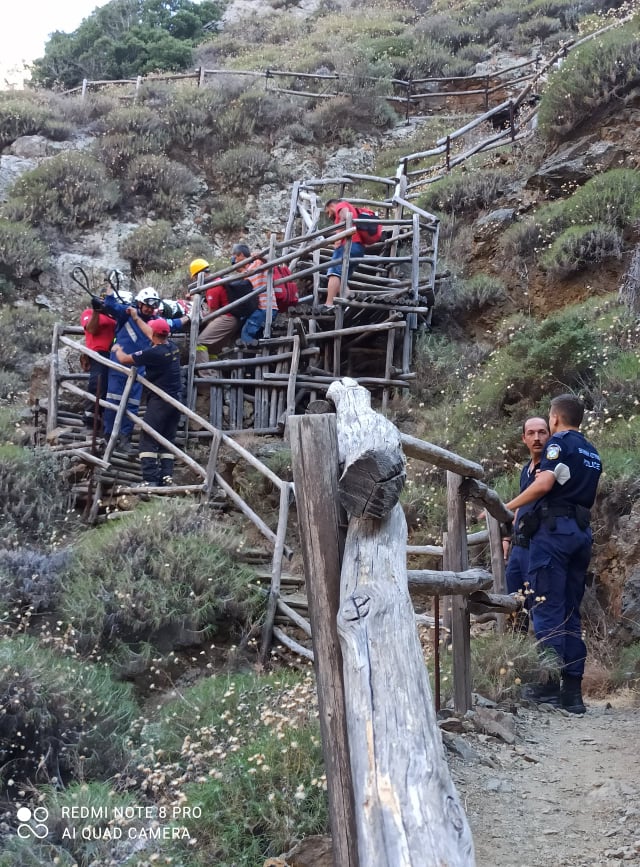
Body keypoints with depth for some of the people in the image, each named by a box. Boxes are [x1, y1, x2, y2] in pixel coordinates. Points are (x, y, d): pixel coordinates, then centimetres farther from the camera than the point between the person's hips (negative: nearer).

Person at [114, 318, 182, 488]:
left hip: (160, 400, -8)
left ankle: (149, 479, -14)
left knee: (148, 440, -6)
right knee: (168, 440, 10)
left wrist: (118, 349, 14)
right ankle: (166, 477, 4)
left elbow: (124, 359, -9)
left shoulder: (153, 353, -18)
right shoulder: (173, 347, 5)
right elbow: (152, 336, 24)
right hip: (176, 399, 8)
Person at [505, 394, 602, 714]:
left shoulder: (559, 442, -4)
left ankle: (550, 684, -8)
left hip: (554, 529, -8)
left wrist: (506, 507, -11)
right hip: (582, 532, 8)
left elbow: (544, 483, -17)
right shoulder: (592, 452, 21)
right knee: (571, 612, 9)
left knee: (548, 608, -6)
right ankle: (572, 690, 7)